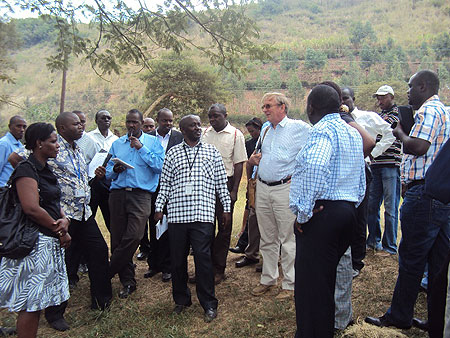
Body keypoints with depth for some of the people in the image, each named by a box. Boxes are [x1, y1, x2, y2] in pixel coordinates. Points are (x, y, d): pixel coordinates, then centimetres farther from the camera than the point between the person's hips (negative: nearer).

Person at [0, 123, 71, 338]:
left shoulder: (45, 170, 14)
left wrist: (64, 219, -5)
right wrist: (60, 231, -13)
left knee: (37, 301, 16)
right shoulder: (27, 170, -14)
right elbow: (31, 209, -24)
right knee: (31, 303, 0)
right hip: (35, 242, -9)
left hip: (51, 242, 9)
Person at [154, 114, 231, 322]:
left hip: (203, 214, -2)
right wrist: (159, 207, 6)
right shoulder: (173, 153, 11)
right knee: (177, 258, 8)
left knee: (203, 257, -5)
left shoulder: (211, 152, 10)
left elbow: (221, 183, 10)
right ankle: (181, 299, 27)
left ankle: (209, 304, 10)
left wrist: (226, 208, 8)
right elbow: (165, 183, 12)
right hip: (177, 214, 2)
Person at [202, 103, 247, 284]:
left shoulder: (236, 135, -1)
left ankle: (219, 269, 14)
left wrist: (234, 190, -10)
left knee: (224, 227, 4)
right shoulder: (205, 133, 10)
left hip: (225, 183, -4)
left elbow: (239, 164, -3)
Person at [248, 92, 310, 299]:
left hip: (285, 188, -6)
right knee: (267, 239, 14)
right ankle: (268, 279, 27)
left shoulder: (299, 128, -4)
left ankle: (290, 284, 13)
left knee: (288, 239, 1)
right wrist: (253, 160, 7)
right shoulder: (265, 130, 17)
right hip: (262, 188, 7)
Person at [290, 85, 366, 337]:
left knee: (311, 281, -2)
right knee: (326, 279, 19)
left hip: (322, 213, -10)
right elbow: (361, 182, 23)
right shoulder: (353, 133, 19)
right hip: (348, 211, 10)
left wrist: (303, 212, -22)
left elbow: (315, 167, -31)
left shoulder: (323, 130, -11)